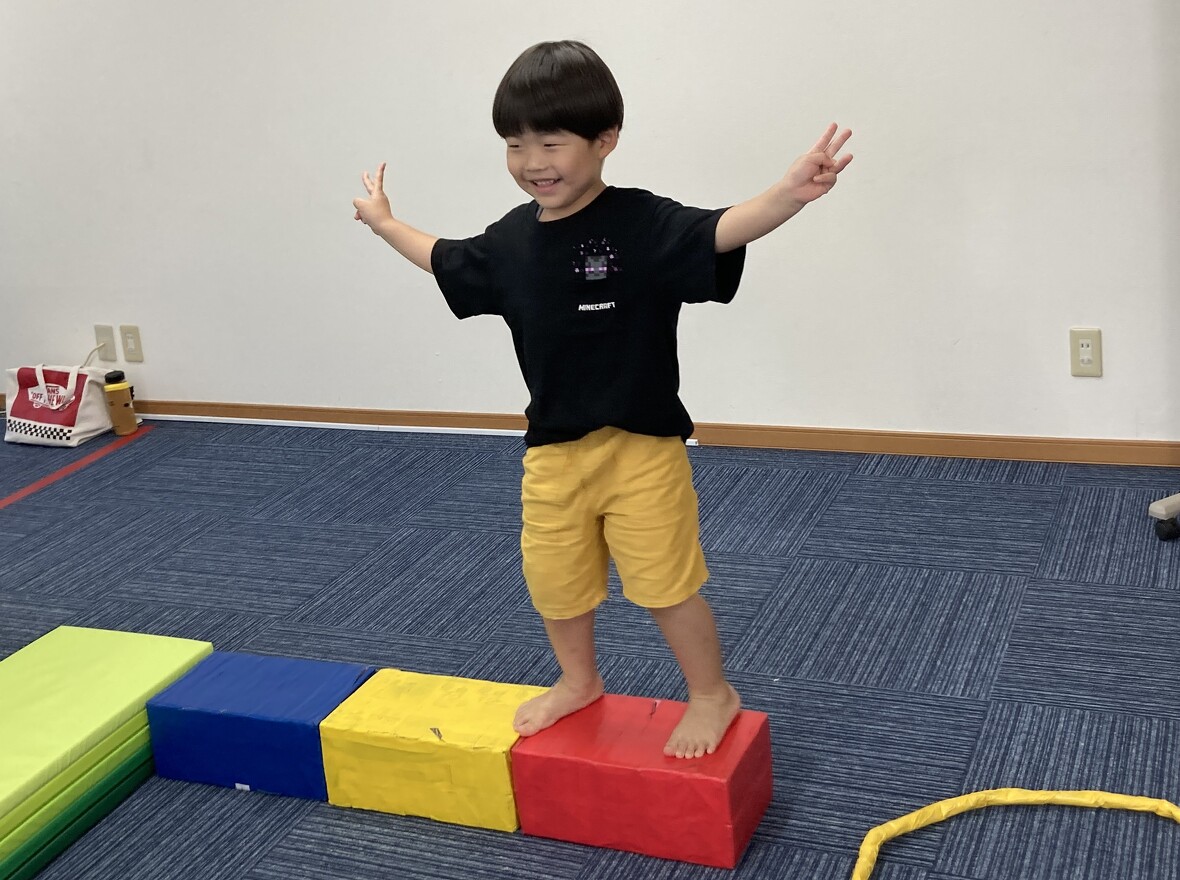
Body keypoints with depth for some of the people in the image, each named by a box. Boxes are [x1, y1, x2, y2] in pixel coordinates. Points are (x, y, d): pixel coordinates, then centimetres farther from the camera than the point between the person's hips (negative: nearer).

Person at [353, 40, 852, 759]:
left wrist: (791, 193, -52)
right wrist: (385, 223, 35)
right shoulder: (510, 240, 1)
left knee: (666, 580, 3)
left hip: (641, 446, -6)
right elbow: (447, 263, 22)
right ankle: (579, 682, 44)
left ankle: (713, 694, 26)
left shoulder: (643, 225, -17)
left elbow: (720, 232, -34)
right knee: (554, 580, 18)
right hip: (551, 450, 6)